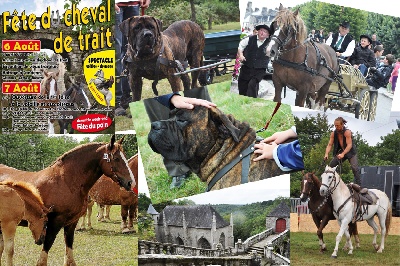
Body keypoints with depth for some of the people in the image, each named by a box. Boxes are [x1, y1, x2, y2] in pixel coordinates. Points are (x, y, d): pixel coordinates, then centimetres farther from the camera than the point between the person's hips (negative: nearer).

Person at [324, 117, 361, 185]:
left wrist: (343, 154, -44)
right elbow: (330, 145, -8)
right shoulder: (334, 133, -6)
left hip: (350, 152, -6)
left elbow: (349, 145, -30)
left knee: (354, 168, -20)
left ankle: (358, 186, -18)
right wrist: (326, 154, -27)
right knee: (330, 165, -4)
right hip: (341, 152, 6)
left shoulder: (347, 132, -23)